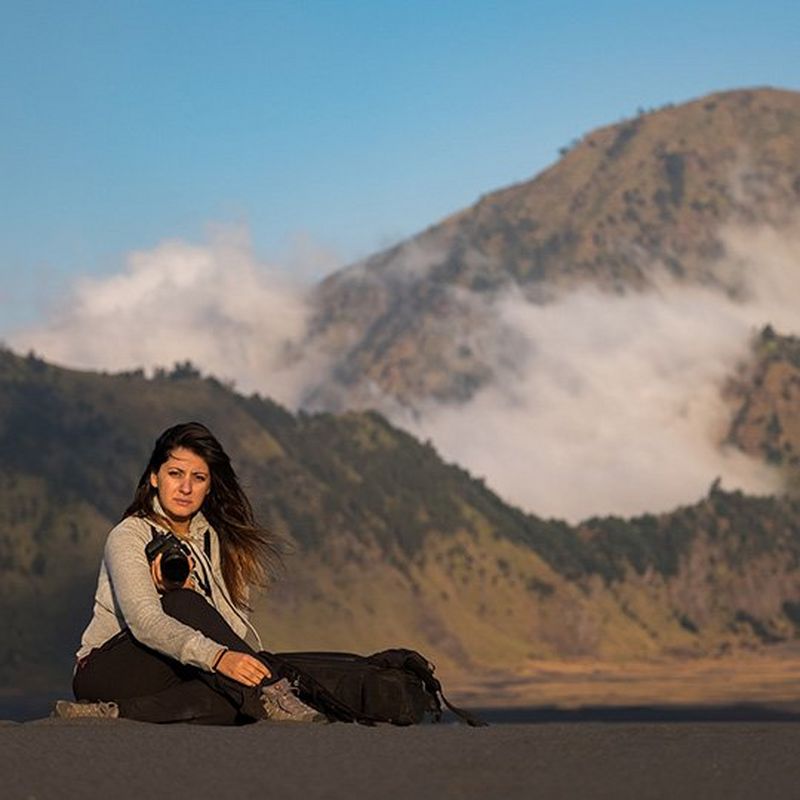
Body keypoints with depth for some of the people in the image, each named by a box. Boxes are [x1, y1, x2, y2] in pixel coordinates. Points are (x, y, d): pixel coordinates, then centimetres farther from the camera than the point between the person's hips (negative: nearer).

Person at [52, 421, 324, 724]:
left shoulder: (216, 540, 10)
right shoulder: (129, 537, -8)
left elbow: (243, 636, -2)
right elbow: (145, 622, -26)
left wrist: (186, 589, -19)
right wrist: (218, 657, -42)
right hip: (104, 672, -4)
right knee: (184, 603, -32)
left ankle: (113, 713, -37)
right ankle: (270, 697, -38)